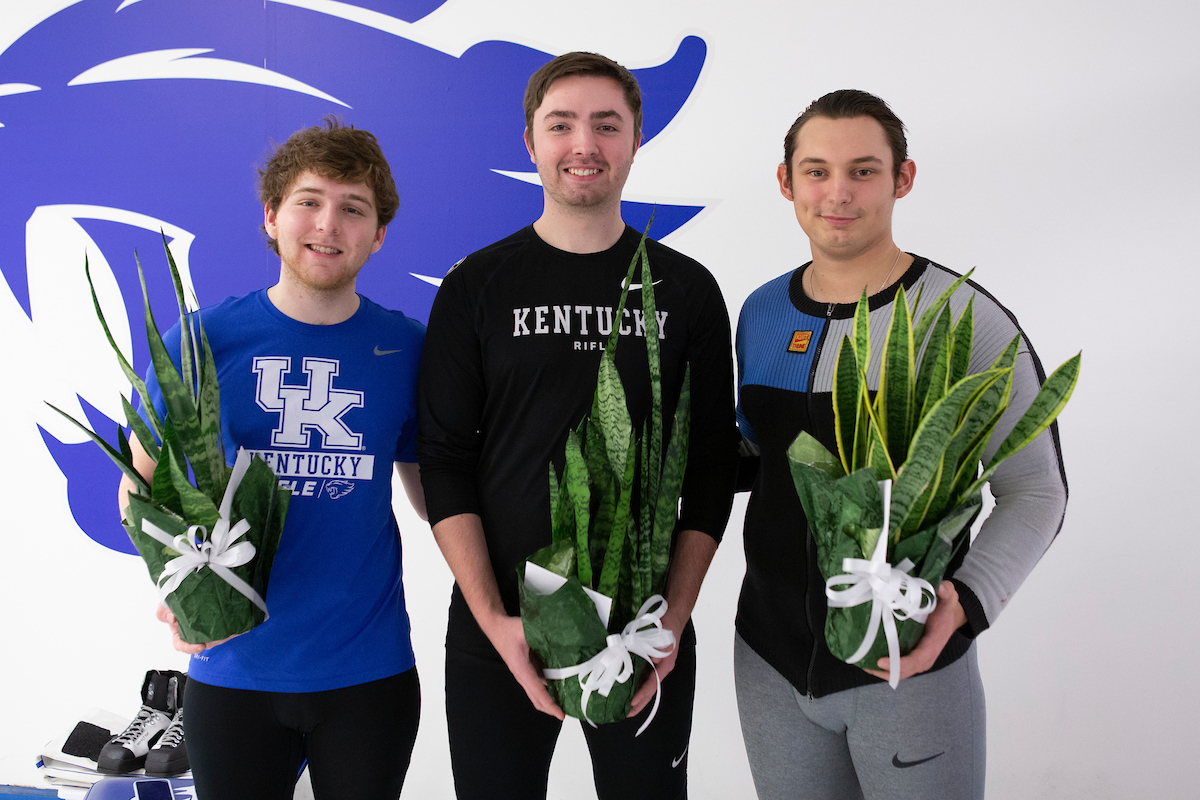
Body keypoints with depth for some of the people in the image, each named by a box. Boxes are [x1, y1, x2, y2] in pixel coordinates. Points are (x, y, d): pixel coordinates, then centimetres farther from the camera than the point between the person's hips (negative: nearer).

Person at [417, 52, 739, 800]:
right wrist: (494, 620, -11)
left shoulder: (688, 290, 3)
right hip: (499, 637, 0)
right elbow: (446, 459, -2)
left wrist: (675, 620, -7)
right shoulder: (476, 288, 0)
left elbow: (712, 465, 2)